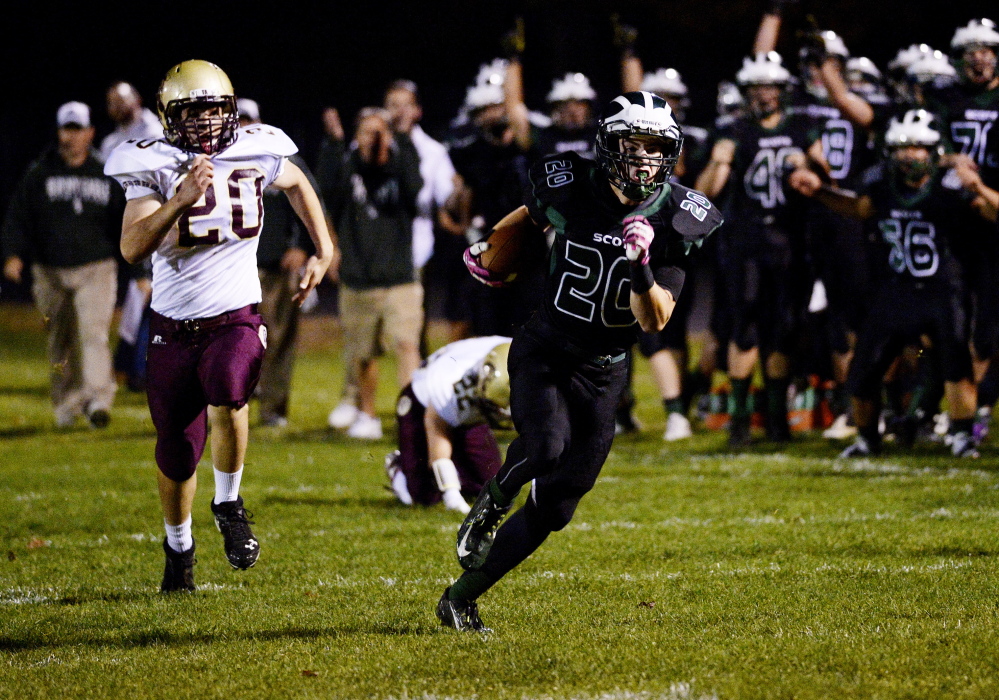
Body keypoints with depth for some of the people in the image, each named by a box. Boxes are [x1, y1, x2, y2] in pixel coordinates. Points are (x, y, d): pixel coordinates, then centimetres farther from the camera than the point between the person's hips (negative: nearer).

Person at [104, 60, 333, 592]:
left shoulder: (256, 154, -3)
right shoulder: (152, 168, -10)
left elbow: (297, 184, 21)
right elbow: (133, 249, -24)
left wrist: (323, 251, 15)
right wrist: (181, 199, -37)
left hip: (236, 321, 0)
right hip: (173, 328, 0)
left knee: (228, 392, -33)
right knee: (177, 453, 6)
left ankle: (228, 505, -10)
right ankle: (178, 547, 34)